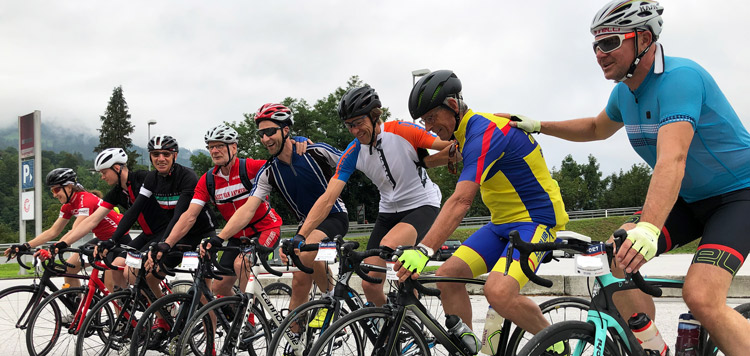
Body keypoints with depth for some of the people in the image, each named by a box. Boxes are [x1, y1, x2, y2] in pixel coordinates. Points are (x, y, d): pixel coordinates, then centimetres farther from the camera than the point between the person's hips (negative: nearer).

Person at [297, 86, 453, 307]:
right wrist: (299, 237, -22)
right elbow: (327, 198, -13)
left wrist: (423, 163, -17)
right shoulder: (353, 153, -8)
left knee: (389, 245, -34)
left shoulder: (403, 132, -19)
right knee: (370, 284, -3)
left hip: (422, 206, -5)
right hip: (388, 212, 5)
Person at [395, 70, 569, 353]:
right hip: (503, 222, 10)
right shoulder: (466, 133, 9)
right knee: (447, 275, -6)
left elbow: (461, 201, -35)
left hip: (537, 219, -10)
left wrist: (423, 250, -42)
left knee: (498, 292, -30)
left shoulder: (484, 132, -23)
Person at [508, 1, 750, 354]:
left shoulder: (679, 77, -26)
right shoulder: (624, 91, 0)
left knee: (701, 298, -26)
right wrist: (538, 126, 15)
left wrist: (648, 228, -54)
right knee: (614, 255, -12)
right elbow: (597, 128, 24)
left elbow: (671, 160, -42)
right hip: (689, 198, 8)